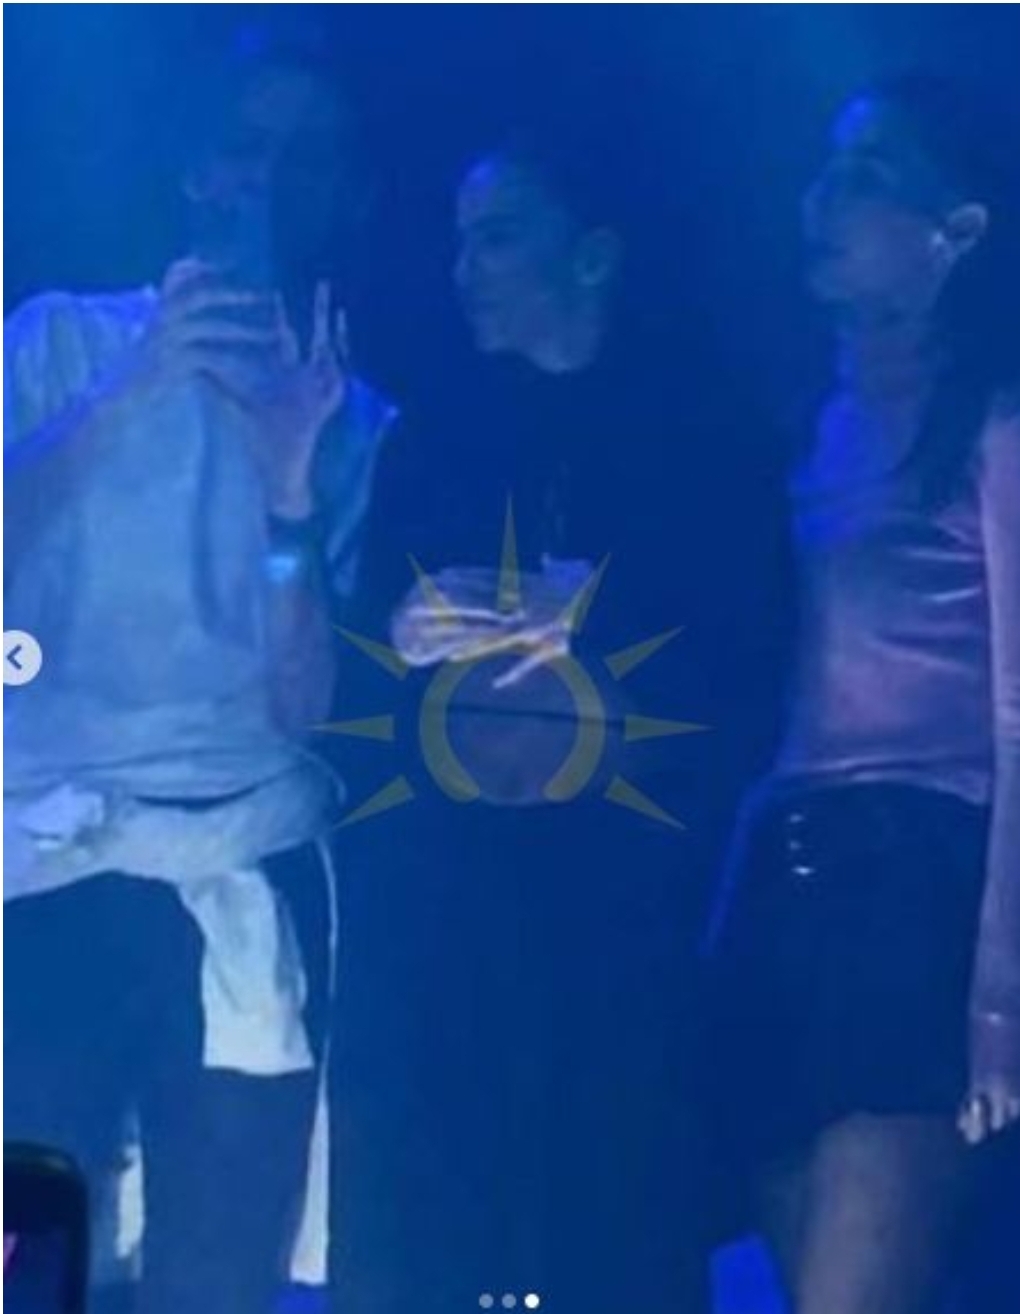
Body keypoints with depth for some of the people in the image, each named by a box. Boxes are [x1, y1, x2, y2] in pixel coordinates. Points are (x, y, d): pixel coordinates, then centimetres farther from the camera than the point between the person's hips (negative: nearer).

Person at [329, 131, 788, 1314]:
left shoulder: (696, 439, 7)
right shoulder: (430, 443, 16)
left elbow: (742, 671, -1)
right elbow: (356, 669, 8)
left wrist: (606, 735, -17)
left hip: (621, 903, -2)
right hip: (429, 904, 3)